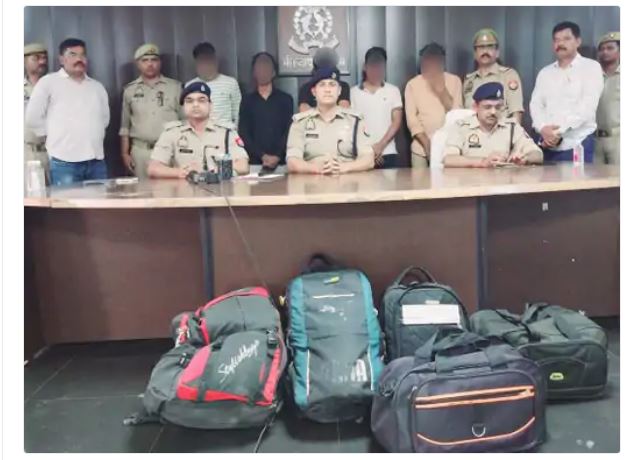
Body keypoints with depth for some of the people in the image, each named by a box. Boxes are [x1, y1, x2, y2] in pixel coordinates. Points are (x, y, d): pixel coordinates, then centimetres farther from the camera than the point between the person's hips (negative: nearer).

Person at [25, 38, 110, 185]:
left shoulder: (97, 86, 17)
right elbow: (33, 117, 1)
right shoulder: (48, 82, 2)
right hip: (65, 161, -5)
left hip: (96, 160, 5)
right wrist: (57, 135, 5)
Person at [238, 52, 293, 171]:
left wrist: (277, 156, -14)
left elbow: (289, 132, 0)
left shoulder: (286, 99, 7)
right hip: (254, 161, 1)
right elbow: (244, 134, 2)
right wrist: (262, 156, -12)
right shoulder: (247, 101, 9)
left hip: (281, 161, 0)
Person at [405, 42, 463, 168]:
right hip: (421, 148, 0)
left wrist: (442, 91, -14)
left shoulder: (454, 81, 5)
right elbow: (411, 118, -2)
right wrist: (427, 143, -11)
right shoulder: (412, 84, 4)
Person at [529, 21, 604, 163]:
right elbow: (535, 104, 6)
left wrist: (559, 131, -16)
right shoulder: (545, 72, 16)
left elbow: (587, 106, -9)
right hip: (549, 145, 4)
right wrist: (543, 128, -14)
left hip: (578, 144, -3)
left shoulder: (591, 67, 2)